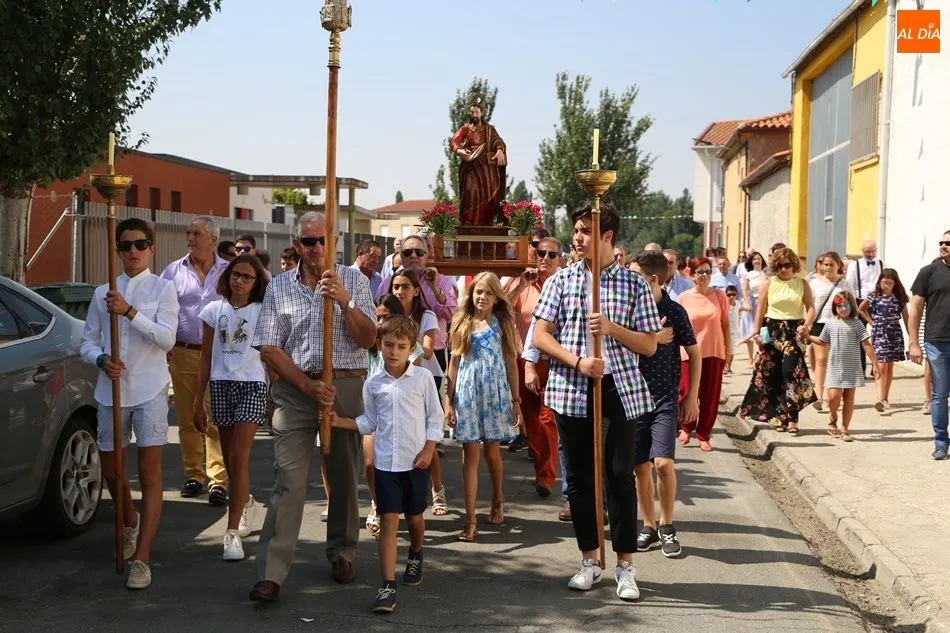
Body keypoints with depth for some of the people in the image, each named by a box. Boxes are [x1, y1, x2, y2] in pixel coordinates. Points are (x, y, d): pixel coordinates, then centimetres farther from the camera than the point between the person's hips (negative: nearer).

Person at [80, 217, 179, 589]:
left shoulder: (162, 288, 1)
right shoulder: (103, 293, 10)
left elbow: (166, 338, -11)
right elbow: (87, 342, 10)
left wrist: (129, 311, -21)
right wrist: (101, 359, -12)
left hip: (149, 390, -4)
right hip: (111, 390, 4)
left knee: (150, 473, -8)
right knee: (111, 469, 16)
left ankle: (142, 558, -6)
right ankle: (130, 521, 45)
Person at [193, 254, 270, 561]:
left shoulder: (263, 312, 1)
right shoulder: (215, 310, 7)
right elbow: (205, 359, 10)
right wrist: (198, 402, 8)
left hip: (253, 385, -3)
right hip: (221, 386, 3)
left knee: (238, 457, -13)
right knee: (230, 459, 12)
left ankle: (232, 532, -11)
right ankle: (245, 501, 41)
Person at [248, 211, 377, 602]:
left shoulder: (353, 281, 4)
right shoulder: (279, 287, 3)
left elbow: (368, 339, -3)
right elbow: (269, 349, -1)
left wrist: (344, 301, -18)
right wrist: (309, 385, -12)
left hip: (346, 387, 1)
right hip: (295, 388, -1)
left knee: (344, 476, 10)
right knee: (289, 479, -8)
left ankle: (342, 553, 29)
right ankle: (271, 573, -8)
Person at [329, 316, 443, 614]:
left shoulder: (423, 378, -4)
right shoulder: (373, 384, 2)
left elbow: (434, 417, 0)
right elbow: (369, 422, 7)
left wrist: (429, 450, -6)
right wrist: (339, 421, -5)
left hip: (415, 460, 0)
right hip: (385, 462, 1)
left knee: (414, 516, 15)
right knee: (388, 521, -5)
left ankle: (415, 556, 47)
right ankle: (387, 586, -6)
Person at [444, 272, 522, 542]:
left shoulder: (502, 323, 4)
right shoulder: (462, 323, 6)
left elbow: (511, 362, 4)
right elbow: (454, 362, 6)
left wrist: (516, 400, 1)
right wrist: (448, 400, 2)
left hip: (495, 391, 0)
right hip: (467, 391, 0)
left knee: (492, 450, 9)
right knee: (470, 452, -3)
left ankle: (497, 501, 35)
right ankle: (470, 520, -4)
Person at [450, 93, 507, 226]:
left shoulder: (489, 129, 15)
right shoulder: (465, 128, 10)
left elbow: (498, 141, -1)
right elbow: (453, 142, -5)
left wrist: (499, 150, -25)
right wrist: (460, 151, -28)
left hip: (488, 167, 2)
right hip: (471, 166, -2)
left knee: (489, 193, -6)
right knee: (471, 191, -18)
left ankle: (486, 223, -1)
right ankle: (469, 224, -19)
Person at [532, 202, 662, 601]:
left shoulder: (634, 284, 2)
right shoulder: (561, 280, 5)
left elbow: (649, 345, 2)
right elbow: (541, 336, 1)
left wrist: (611, 328, -15)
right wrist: (577, 361, -14)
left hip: (620, 388, -1)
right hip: (572, 389, 1)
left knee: (620, 475, -1)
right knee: (579, 476, 7)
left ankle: (625, 566, 9)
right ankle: (590, 561, 20)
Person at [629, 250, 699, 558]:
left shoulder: (674, 311, -6)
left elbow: (694, 354, 3)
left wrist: (692, 397, 1)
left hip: (665, 398, -3)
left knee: (663, 462, -14)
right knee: (641, 467, 6)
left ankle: (666, 526, 5)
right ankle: (649, 526, 20)